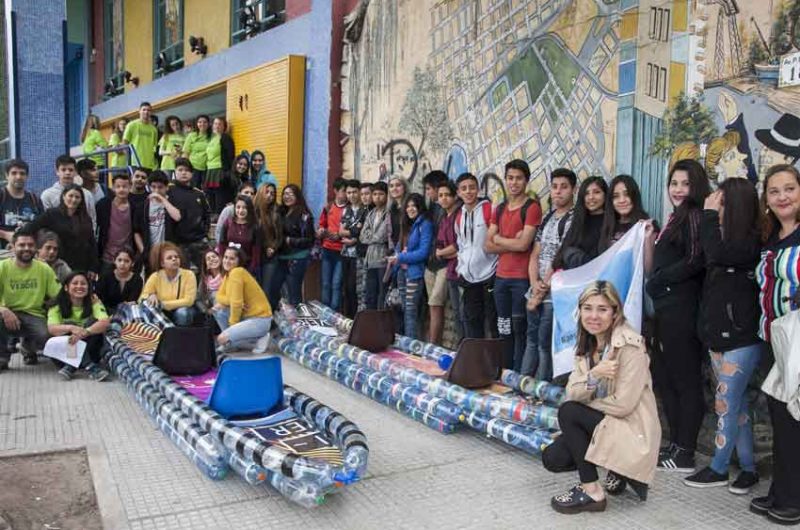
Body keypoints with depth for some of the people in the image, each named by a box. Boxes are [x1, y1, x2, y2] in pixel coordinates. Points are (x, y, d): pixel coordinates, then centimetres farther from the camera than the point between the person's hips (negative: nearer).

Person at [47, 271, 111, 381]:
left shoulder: (94, 302, -5)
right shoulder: (57, 306, -4)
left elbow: (105, 323, -24)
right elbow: (52, 329, -21)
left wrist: (84, 333, -42)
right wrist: (71, 328, -42)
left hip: (90, 349, 0)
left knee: (93, 322, -23)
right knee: (70, 324, -26)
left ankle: (71, 367, -31)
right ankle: (90, 367, -42)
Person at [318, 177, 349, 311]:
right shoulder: (328, 208, 11)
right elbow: (322, 225, 23)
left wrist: (340, 235, -20)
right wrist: (321, 232, 2)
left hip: (341, 251, -5)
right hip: (327, 250, 5)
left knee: (336, 284, -7)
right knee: (326, 283, 10)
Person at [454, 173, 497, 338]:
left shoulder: (489, 209, -8)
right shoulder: (459, 216, 11)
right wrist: (461, 268, 14)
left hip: (488, 274, -6)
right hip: (468, 277, 6)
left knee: (494, 320, -1)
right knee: (471, 321, 12)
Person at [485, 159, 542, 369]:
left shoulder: (532, 207, -6)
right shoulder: (500, 209, 14)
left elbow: (524, 244, -16)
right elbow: (488, 246, 7)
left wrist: (499, 239, -1)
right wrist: (512, 243, -8)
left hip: (522, 279, -6)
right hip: (501, 277, 7)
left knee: (519, 329, -3)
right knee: (504, 330, 13)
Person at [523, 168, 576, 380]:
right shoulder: (547, 218, 14)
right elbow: (535, 255, 10)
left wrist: (542, 291, -9)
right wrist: (534, 284, -6)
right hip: (536, 292, 7)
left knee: (545, 344, -1)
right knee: (532, 341, 14)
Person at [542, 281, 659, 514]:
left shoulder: (630, 345, -19)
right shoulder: (586, 345, 4)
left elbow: (623, 404, -23)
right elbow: (572, 395, -6)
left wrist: (585, 403, -8)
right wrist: (593, 375, -25)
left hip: (632, 431, -7)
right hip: (601, 423, 7)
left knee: (567, 412, -21)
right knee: (551, 458, -6)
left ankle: (592, 492, -12)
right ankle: (613, 466, 15)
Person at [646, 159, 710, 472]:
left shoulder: (694, 215, -9)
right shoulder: (677, 217, 19)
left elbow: (694, 261, -19)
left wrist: (657, 281, -12)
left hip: (682, 310, -10)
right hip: (666, 309, 10)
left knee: (686, 381, -2)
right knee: (664, 378, 13)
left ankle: (685, 455, 7)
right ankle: (676, 444, 23)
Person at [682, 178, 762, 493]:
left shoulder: (752, 242, -15)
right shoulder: (726, 239, 9)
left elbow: (715, 254, -29)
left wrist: (709, 215, -17)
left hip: (741, 339, -8)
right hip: (719, 336, 8)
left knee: (725, 405, -1)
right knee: (737, 404, 14)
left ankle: (718, 469, 14)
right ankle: (748, 468, 24)